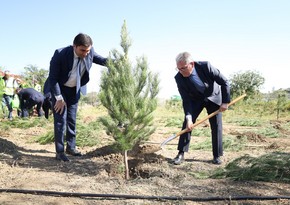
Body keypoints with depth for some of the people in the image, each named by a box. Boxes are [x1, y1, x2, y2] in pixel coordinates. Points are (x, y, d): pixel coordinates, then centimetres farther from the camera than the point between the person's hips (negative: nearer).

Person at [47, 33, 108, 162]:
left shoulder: (90, 52, -18)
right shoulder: (60, 54, -30)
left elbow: (97, 58, 3)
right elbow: (53, 78, -23)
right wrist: (59, 98, -22)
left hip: (74, 90, 5)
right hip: (59, 89, -5)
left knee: (72, 119, 11)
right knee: (61, 119, -5)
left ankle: (71, 147, 23)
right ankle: (59, 152, 3)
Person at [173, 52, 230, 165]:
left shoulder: (205, 66, -32)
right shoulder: (179, 78, -26)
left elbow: (224, 82, -22)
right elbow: (186, 100, -21)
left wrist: (225, 102, -23)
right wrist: (188, 118, -32)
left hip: (214, 97, -1)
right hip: (195, 99, 1)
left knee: (216, 126, -4)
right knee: (187, 123, -11)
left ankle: (217, 156, 9)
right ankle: (181, 154, -3)